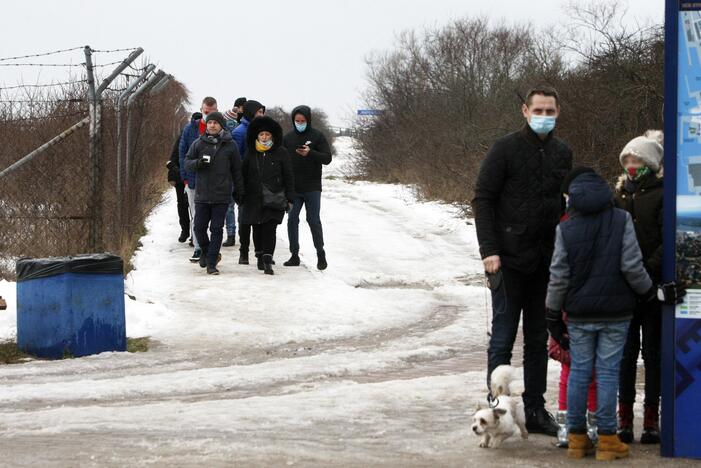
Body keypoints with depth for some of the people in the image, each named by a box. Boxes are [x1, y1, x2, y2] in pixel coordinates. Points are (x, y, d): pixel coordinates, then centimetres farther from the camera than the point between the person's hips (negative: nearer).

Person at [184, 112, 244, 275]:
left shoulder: (230, 145, 3)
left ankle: (211, 262, 4)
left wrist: (240, 191, 9)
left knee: (216, 229, -1)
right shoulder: (198, 143, 5)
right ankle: (206, 252, 28)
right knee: (199, 227, 2)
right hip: (202, 194, 1)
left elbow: (236, 170, 9)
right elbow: (187, 163, 8)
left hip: (221, 195, -1)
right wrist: (197, 163, -14)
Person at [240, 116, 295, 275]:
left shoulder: (281, 153, 1)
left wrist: (290, 198, 0)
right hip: (254, 199, 3)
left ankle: (267, 260, -16)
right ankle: (261, 256, 25)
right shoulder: (251, 153, 8)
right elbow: (244, 176, 14)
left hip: (274, 198, -3)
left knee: (269, 228, -12)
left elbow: (288, 177, 3)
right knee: (257, 229, 8)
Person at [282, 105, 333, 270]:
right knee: (292, 220, 1)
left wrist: (310, 153, -24)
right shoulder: (288, 138, 7)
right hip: (293, 187, 3)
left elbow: (327, 158, -7)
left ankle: (321, 255, 8)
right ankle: (294, 255, 8)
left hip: (312, 188, -3)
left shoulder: (317, 136, -2)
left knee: (314, 220, -2)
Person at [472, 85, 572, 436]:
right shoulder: (506, 149, -6)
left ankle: (534, 410, 16)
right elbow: (482, 199, -7)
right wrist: (489, 250, -15)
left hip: (546, 262, 5)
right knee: (503, 338, -1)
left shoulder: (562, 153, 10)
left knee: (539, 340, 10)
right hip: (510, 260, -5)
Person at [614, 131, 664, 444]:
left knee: (653, 350, 3)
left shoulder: (662, 195, -3)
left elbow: (668, 240, -10)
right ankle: (624, 415, 10)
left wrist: (649, 268, -21)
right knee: (625, 350, 5)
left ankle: (652, 417, 8)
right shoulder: (619, 195, 12)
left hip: (653, 285, -4)